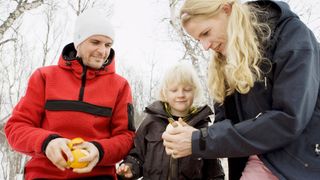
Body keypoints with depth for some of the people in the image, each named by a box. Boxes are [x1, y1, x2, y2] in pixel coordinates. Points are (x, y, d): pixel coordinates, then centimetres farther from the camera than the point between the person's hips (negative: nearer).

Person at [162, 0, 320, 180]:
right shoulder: (224, 62, 6)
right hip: (260, 162, 5)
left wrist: (202, 142, -21)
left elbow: (289, 119, -21)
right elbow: (225, 122, 7)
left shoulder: (291, 34, -12)